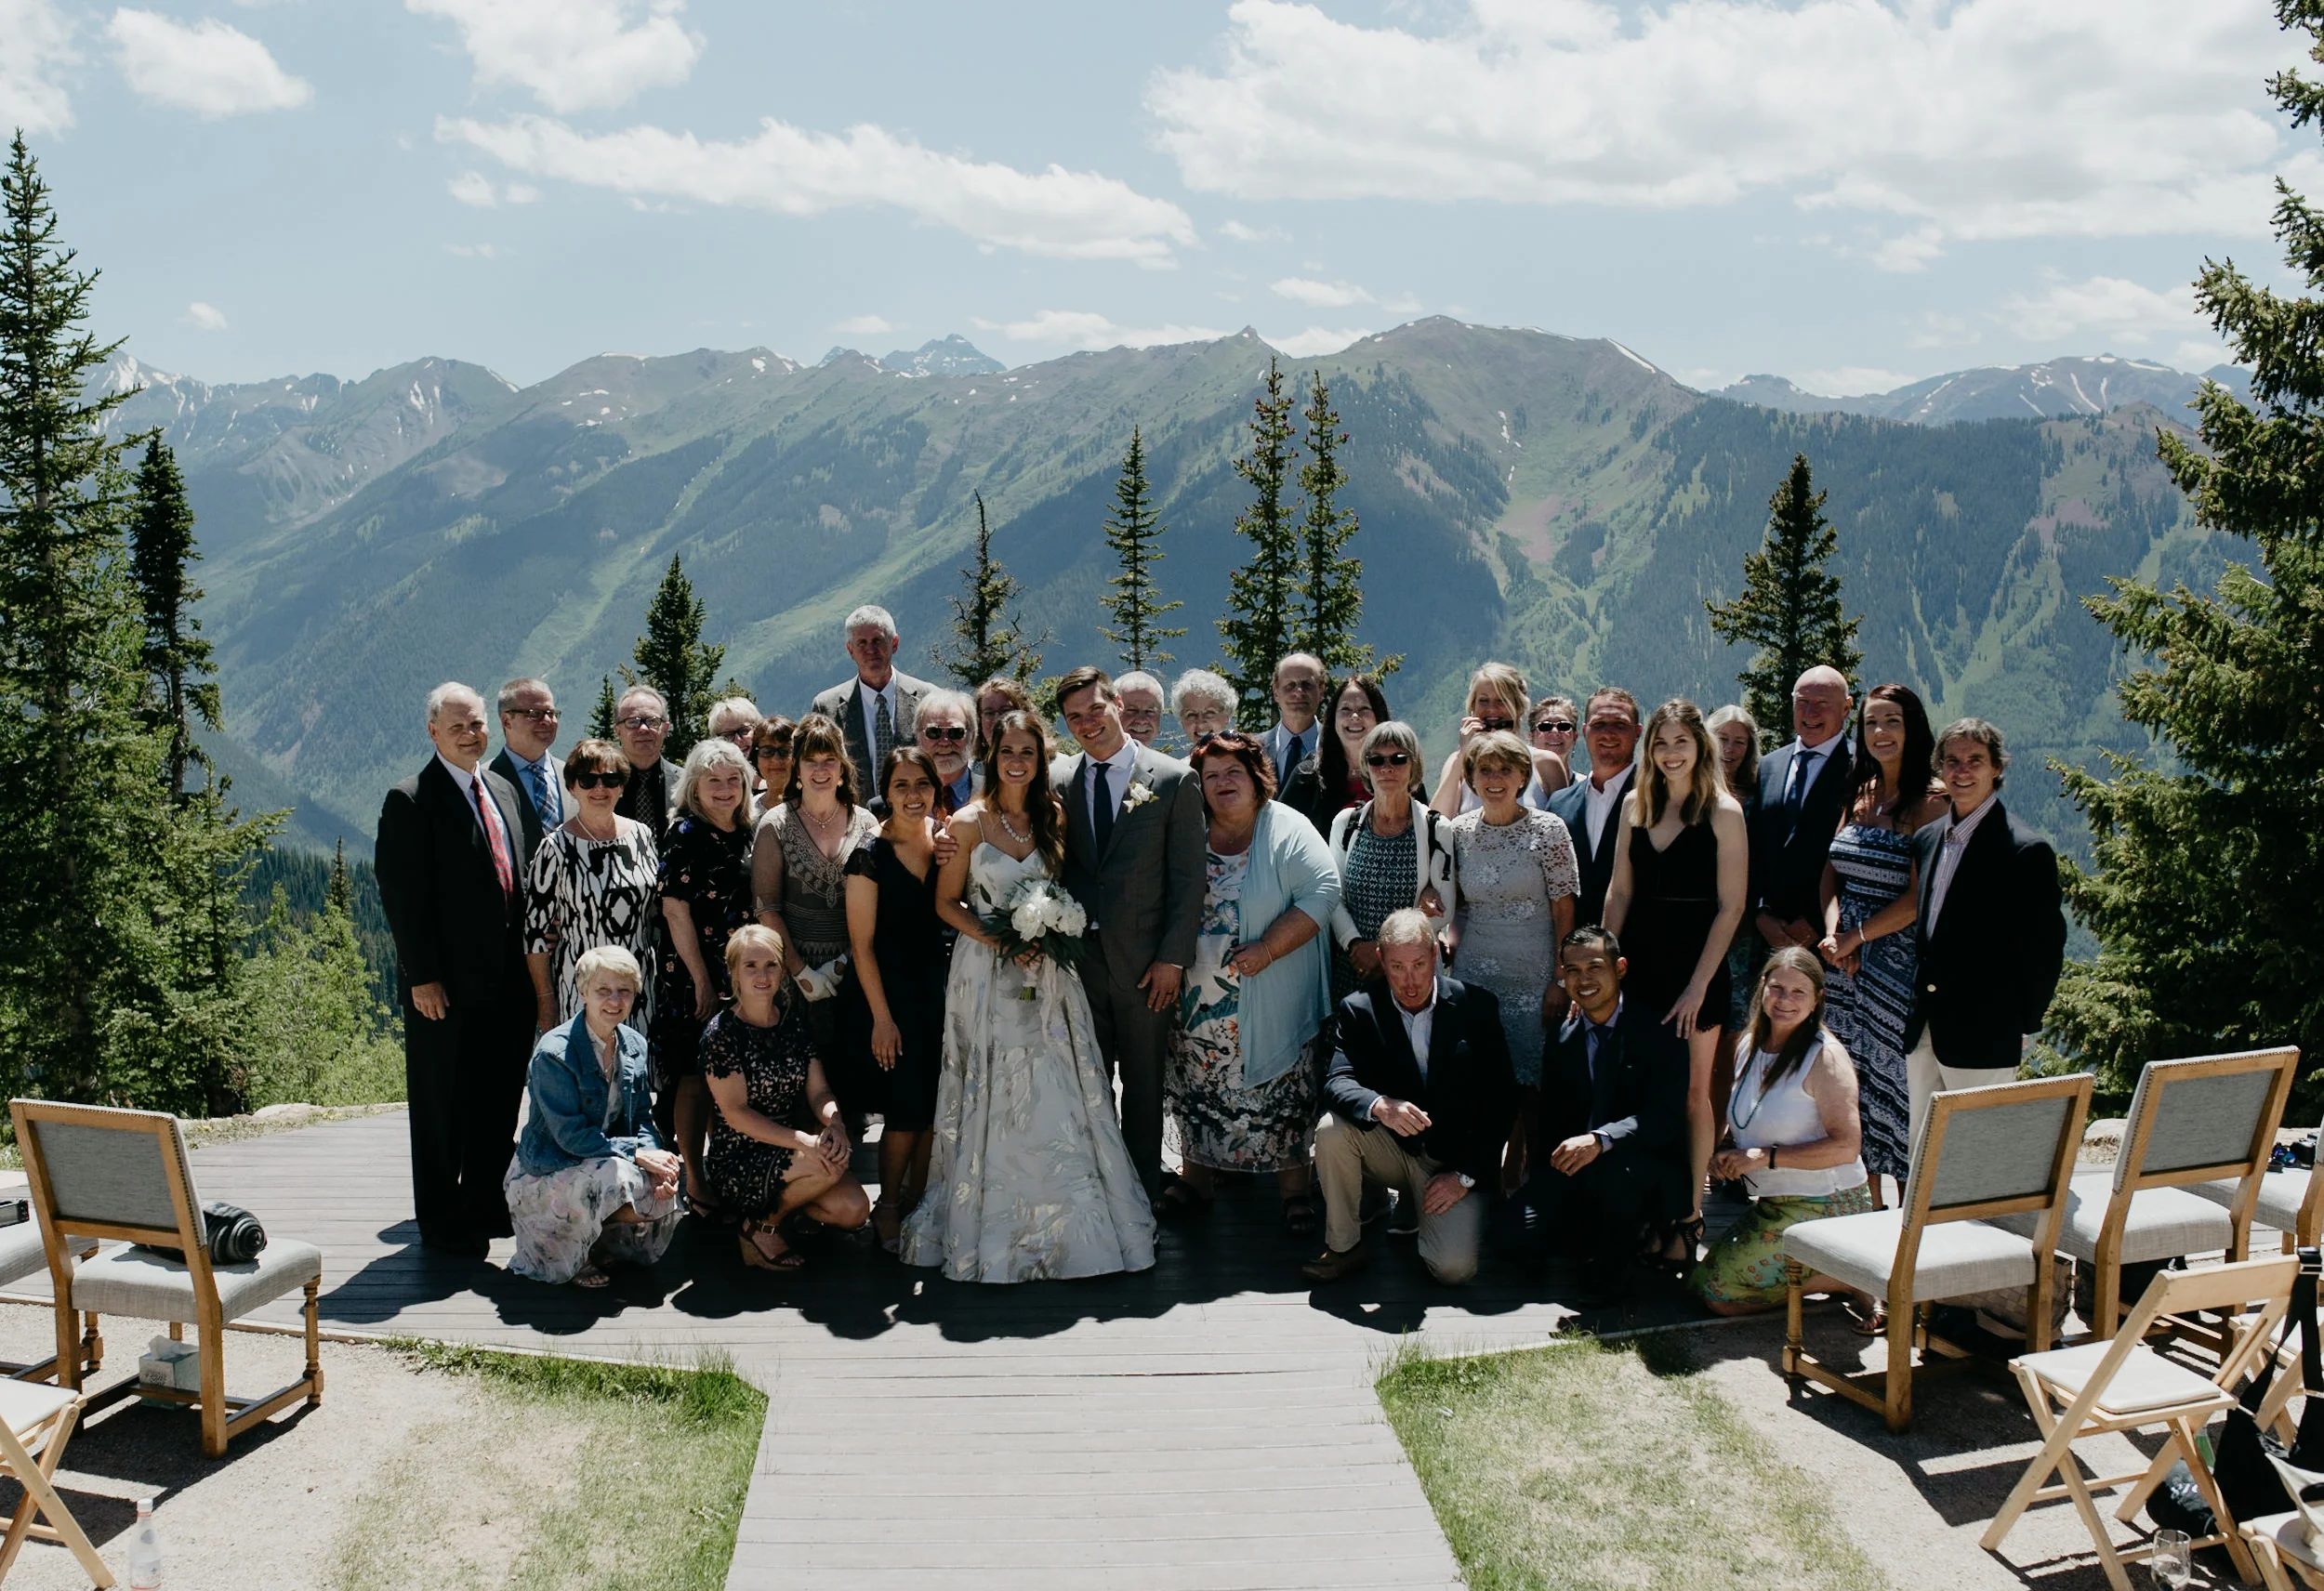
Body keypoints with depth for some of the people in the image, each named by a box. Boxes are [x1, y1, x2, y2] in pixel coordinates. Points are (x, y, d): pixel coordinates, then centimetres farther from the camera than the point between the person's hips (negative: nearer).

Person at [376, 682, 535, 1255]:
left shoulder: (503, 791, 13)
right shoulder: (410, 801, -9)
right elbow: (401, 897, -12)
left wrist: (529, 961, 13)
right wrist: (422, 977, -16)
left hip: (507, 980, 7)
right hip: (446, 984, -7)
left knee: (500, 1099, 13)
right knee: (443, 1106, 5)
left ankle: (486, 1205, 28)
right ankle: (442, 1222, 17)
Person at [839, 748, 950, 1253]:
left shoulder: (945, 843, 3)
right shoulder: (870, 855, -12)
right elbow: (861, 944, -11)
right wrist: (882, 1017, -12)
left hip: (936, 989, 5)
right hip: (887, 993, -5)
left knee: (935, 1107, 7)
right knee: (907, 1109, -3)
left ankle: (917, 1204, 24)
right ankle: (887, 1208, 18)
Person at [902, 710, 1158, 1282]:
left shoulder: (1053, 817, 7)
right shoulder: (969, 822, -4)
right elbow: (947, 902, -2)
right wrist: (1002, 940, -14)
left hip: (1048, 973, 3)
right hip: (987, 974, -3)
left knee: (1055, 1098, 4)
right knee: (996, 1099, 1)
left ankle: (1067, 1223, 16)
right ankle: (995, 1228, 14)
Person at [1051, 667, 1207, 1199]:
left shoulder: (1175, 780, -4)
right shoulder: (1057, 780, 5)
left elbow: (1187, 879, -4)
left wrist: (1173, 958, -8)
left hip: (1146, 962, -2)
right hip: (1078, 956, 3)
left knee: (1143, 1083, 9)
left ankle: (1143, 1192, 24)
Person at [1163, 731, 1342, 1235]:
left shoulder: (1287, 831, -7)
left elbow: (1322, 892, -15)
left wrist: (1267, 949, -20)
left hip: (1271, 1000, -4)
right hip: (1199, 1000, 4)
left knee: (1280, 1096, 2)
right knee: (1198, 1089, 12)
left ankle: (1295, 1186, 13)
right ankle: (1197, 1176, 25)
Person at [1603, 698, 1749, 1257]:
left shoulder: (1723, 812, -7)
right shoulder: (1636, 804, 7)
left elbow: (1731, 906, -8)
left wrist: (1698, 984, -12)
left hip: (1695, 964, -4)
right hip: (1639, 959, 4)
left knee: (1692, 1093, 4)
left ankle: (1689, 1214, 15)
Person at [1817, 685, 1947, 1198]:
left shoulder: (1931, 801, -9)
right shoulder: (1858, 793, 11)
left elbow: (1918, 897, -14)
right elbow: (1831, 873, 10)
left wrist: (1855, 938, -11)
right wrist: (1834, 933, -6)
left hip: (1898, 959, -6)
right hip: (1843, 959, 6)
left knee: (1895, 1080, 1)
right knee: (1850, 1083, 9)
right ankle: (1866, 1208, 20)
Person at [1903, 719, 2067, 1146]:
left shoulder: (2026, 851, -11)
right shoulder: (1927, 839, 11)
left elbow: (2045, 947, -9)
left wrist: (2022, 1026, -6)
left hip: (1984, 1036, -7)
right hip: (1923, 1031, 7)